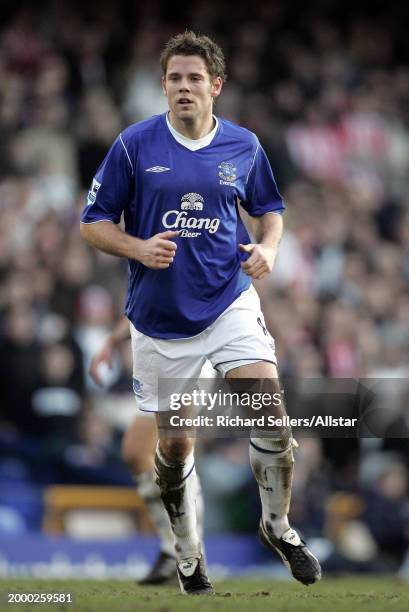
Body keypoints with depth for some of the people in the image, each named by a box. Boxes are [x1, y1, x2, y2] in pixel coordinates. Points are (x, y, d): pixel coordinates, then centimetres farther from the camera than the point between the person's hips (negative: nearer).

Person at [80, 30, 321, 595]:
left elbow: (269, 207, 16)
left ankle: (277, 526, 7)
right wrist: (138, 248, -20)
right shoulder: (135, 145, -7)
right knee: (175, 444, 7)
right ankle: (189, 554, 29)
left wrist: (268, 247, -5)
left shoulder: (243, 146, 0)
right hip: (160, 319, -1)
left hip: (229, 303, 1)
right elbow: (93, 221, -1)